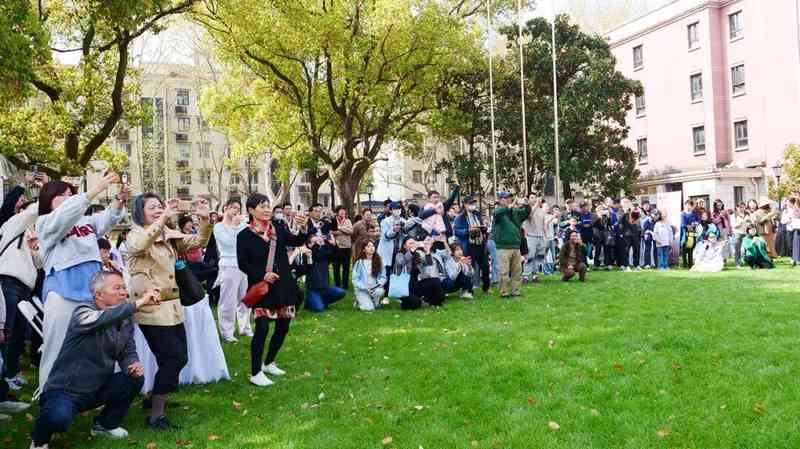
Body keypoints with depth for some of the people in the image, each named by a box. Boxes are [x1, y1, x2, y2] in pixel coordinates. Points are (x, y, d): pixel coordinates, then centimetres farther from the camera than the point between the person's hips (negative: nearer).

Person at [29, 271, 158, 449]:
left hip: (97, 389, 7)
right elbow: (100, 318, -44)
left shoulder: (125, 320, 1)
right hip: (64, 391, -7)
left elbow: (128, 352, 6)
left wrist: (133, 365, -18)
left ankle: (106, 424, 15)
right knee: (58, 418, -35)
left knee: (135, 379, -11)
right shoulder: (83, 311, -19)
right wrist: (138, 303, -47)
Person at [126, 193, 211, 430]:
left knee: (179, 357, 13)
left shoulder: (170, 236, 12)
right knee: (173, 358, -12)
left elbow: (197, 242, 4)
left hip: (173, 306, 7)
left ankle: (156, 398, 35)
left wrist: (205, 220, -13)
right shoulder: (135, 235, -8)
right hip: (151, 307, -7)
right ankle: (155, 416, -1)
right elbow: (139, 245, -32)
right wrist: (164, 218, -38)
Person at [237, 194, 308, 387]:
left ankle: (269, 363, 31)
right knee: (262, 327, -11)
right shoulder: (245, 236, -4)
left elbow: (296, 242, -7)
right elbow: (243, 264, -5)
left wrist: (303, 229, -27)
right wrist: (262, 275, -18)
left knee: (283, 326, 11)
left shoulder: (278, 227, 5)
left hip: (284, 284, 5)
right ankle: (255, 373, 1)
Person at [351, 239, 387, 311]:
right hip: (361, 290, -3)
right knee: (369, 308, -23)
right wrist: (365, 287, -21)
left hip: (375, 288, 3)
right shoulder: (359, 262, -9)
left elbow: (383, 276, 5)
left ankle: (375, 303, -1)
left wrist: (380, 283, -17)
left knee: (381, 291, -33)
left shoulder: (378, 261, 2)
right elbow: (355, 279, -9)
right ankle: (359, 301, 11)